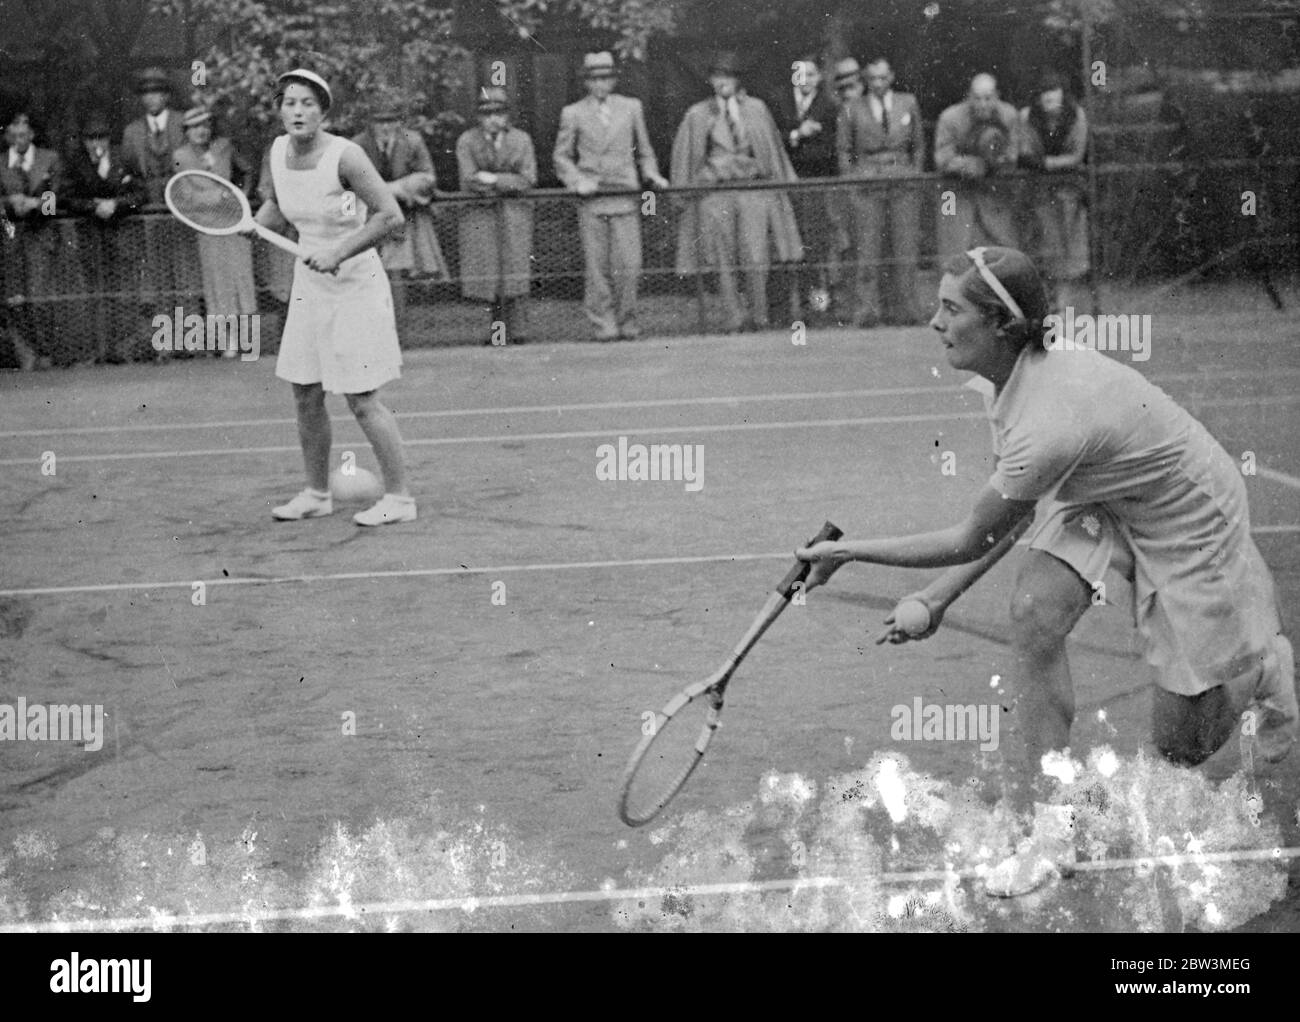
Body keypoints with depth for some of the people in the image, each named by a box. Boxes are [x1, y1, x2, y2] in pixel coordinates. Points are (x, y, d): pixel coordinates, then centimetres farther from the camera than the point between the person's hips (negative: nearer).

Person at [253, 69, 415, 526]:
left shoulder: (344, 156, -20)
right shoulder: (278, 151, 0)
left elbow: (391, 216, -22)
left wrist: (337, 253, -26)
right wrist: (253, 224, -2)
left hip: (355, 286, -7)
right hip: (308, 284, 7)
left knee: (362, 402, -6)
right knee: (305, 397, 10)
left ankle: (399, 497, 5)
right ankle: (317, 494, 24)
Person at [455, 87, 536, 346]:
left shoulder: (521, 140, 7)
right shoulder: (467, 142, 3)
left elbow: (528, 180, 0)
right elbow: (468, 182, -6)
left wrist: (494, 180, -9)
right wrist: (509, 183, -6)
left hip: (514, 214, 0)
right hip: (480, 214, 0)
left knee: (515, 267, -9)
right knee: (487, 270, -7)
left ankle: (517, 330, -7)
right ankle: (499, 327, 3)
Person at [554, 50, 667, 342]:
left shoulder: (631, 108, 11)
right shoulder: (573, 114, 7)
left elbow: (644, 151, 19)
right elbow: (562, 157, 12)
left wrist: (652, 175, 2)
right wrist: (577, 181, -5)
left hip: (625, 199, 1)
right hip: (591, 200, 0)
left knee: (628, 266, -8)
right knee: (597, 268, -3)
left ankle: (627, 324, 4)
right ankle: (604, 325, 4)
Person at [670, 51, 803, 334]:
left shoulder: (756, 109, 12)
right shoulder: (698, 115, 9)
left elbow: (774, 149, 19)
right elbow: (683, 157, 12)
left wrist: (785, 181, 17)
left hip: (753, 187, 0)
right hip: (715, 191, 0)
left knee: (756, 257, -9)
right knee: (723, 260, -2)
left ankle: (759, 317, 2)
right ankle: (734, 318, 3)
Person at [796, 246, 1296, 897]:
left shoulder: (1051, 423, -39)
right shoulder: (1008, 375, -13)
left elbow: (972, 540, -27)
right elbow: (1014, 515, -1)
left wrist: (847, 552, -19)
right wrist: (939, 597, -9)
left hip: (1187, 523, -7)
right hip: (1103, 503, 7)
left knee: (1181, 745, 1)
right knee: (1035, 610, -21)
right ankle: (1050, 824, -11)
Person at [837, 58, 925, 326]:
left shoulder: (908, 104, 11)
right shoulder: (852, 110, 6)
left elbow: (918, 145, 17)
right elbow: (844, 150, 10)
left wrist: (916, 176, 9)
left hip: (903, 181, 2)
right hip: (866, 182, -2)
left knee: (906, 248, -1)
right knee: (867, 251, -6)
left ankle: (907, 309, 2)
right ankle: (866, 310, -6)